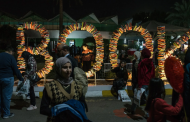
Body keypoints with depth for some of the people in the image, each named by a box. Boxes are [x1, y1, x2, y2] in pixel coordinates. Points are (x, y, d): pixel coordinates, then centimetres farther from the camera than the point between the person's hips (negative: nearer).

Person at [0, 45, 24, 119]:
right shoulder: (10, 57, -9)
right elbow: (16, 70, -10)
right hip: (7, 79, -6)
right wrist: (21, 79, -2)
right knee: (7, 97, 1)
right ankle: (6, 114, 10)